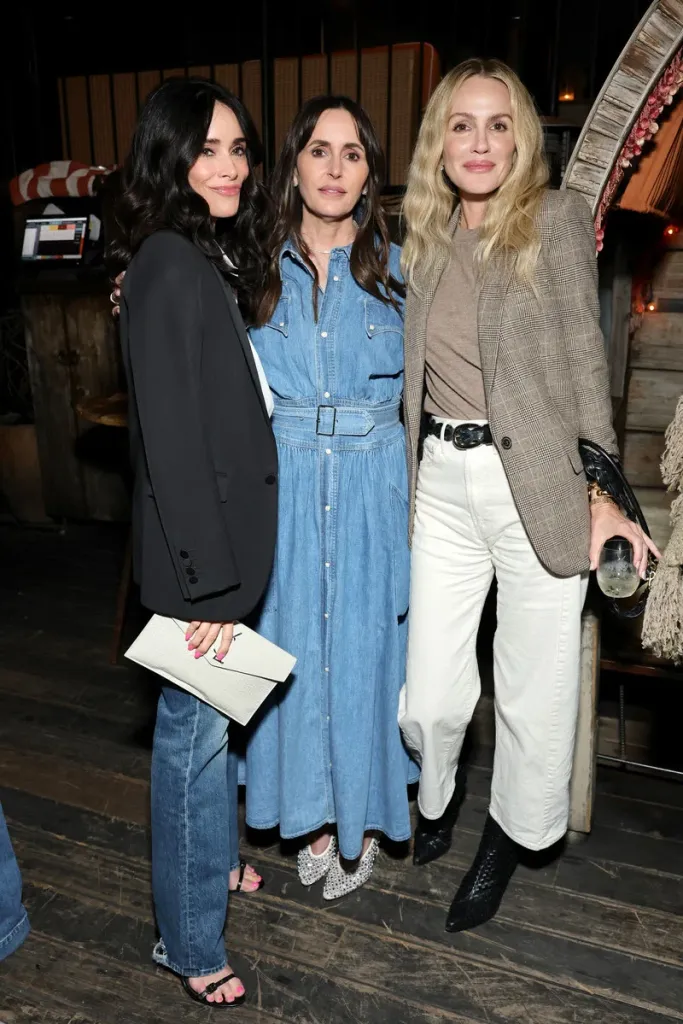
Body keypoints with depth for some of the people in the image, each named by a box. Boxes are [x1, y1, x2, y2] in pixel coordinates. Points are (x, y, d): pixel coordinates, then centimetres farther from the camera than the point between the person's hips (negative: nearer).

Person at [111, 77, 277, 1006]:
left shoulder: (209, 259, 11)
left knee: (215, 716, 23)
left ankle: (214, 858, 46)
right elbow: (172, 440, -22)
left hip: (225, 540, 9)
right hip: (197, 555, -9)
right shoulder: (171, 270, -18)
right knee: (195, 729, 5)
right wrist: (210, 581, -19)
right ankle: (191, 942, 26)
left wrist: (227, 565, 12)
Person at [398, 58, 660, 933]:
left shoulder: (556, 220, -2)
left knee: (532, 691, 8)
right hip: (445, 482, 3)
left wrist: (602, 494, -10)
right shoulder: (426, 237, 10)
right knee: (430, 696, 7)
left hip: (537, 482, -3)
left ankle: (505, 843, 36)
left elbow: (584, 360, -5)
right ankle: (435, 800, 42)